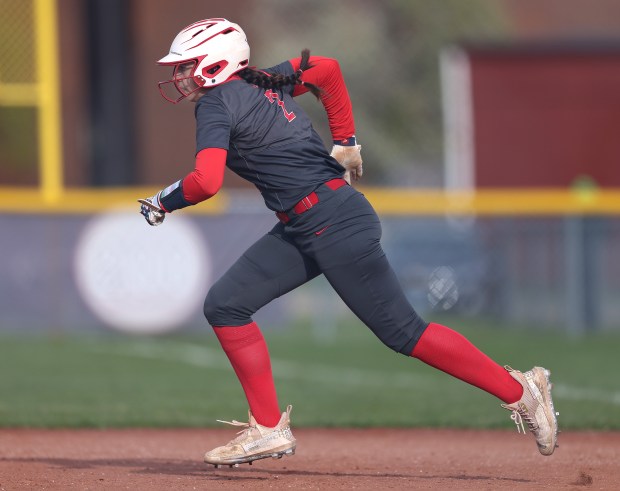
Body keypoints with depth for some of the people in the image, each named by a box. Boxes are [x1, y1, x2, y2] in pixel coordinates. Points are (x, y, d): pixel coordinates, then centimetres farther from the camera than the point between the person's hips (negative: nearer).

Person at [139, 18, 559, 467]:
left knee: (402, 332, -5)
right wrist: (346, 141, 24)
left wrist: (164, 202, -7)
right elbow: (325, 68, 23)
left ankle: (519, 391, 2)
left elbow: (207, 181, -25)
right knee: (225, 304, 4)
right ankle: (268, 429, 7)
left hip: (333, 224, -10)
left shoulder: (216, 103, -12)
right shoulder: (260, 83, 13)